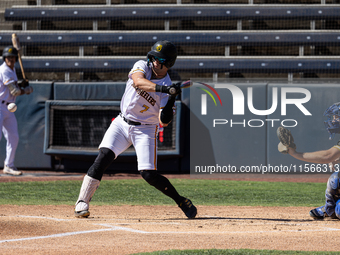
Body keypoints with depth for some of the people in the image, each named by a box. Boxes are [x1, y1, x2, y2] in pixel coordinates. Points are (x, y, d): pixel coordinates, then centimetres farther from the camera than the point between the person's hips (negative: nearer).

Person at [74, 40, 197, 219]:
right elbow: (138, 81, -32)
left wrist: (170, 101, -34)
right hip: (122, 123, 2)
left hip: (145, 130, -2)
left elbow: (164, 122, -20)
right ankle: (82, 203, -15)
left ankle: (182, 202, 7)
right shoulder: (142, 66, -6)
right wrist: (162, 89, -44)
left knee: (148, 174, -13)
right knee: (104, 156, -19)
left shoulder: (167, 87, -12)